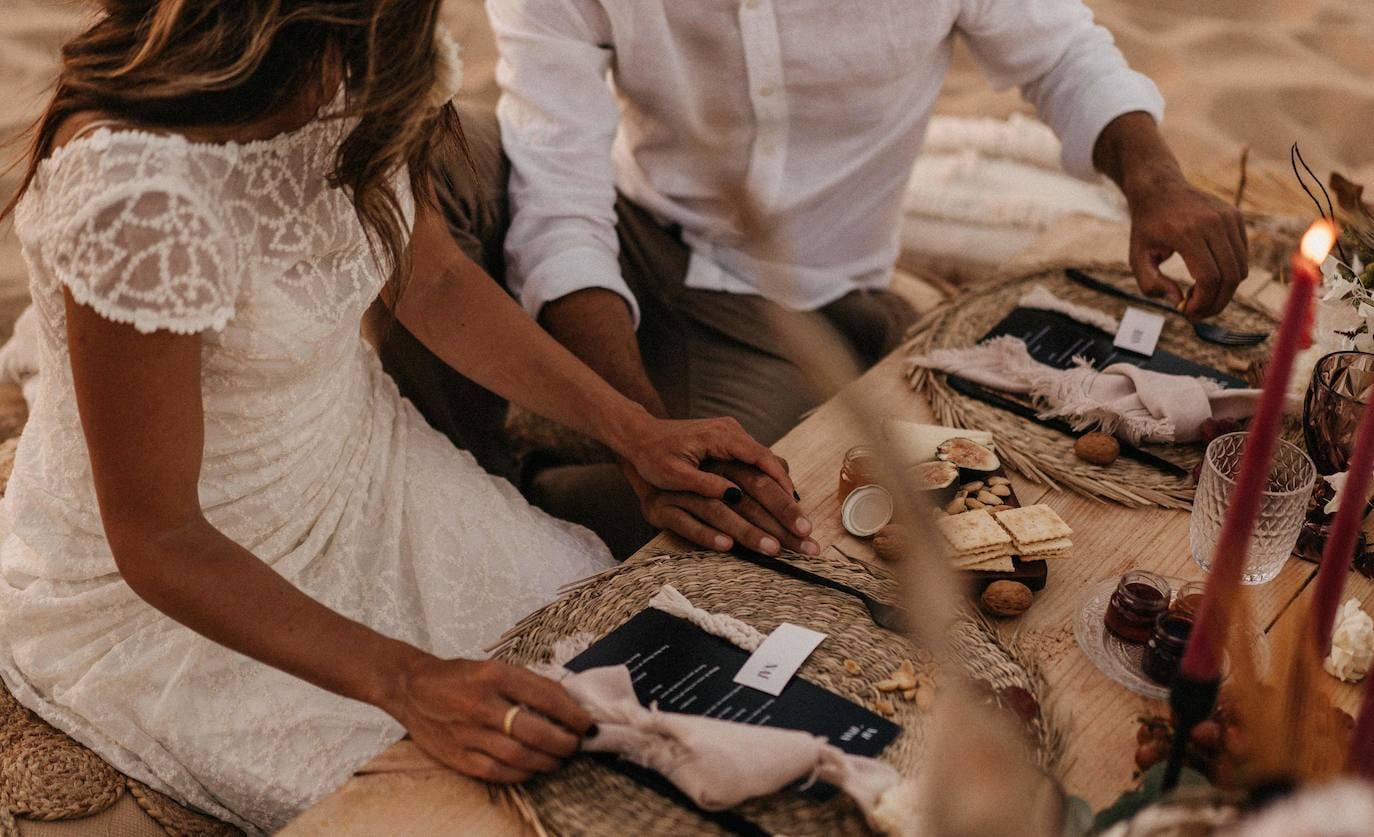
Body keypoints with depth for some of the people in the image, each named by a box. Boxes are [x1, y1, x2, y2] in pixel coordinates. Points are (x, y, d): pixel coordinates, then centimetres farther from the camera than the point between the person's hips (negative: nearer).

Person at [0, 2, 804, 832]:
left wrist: (633, 428, -3)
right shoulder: (137, 193, -37)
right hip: (165, 595, -6)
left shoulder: (356, 68, -14)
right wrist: (404, 683, -33)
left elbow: (430, 280, 2)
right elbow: (158, 543, -27)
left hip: (353, 466, 7)